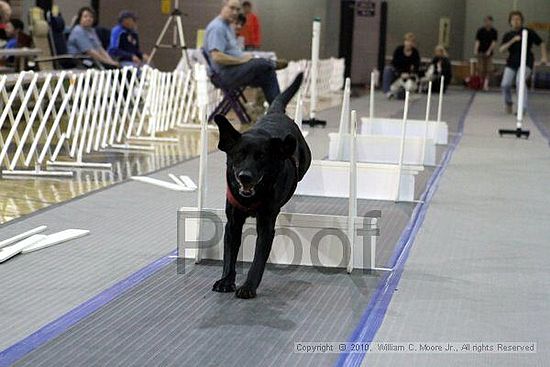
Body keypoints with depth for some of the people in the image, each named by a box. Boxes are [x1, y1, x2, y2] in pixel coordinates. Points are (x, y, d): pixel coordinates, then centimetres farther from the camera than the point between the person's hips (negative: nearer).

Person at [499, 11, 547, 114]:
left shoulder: (529, 32, -1)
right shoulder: (507, 36, 7)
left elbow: (541, 43, 5)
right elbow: (502, 50, -7)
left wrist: (544, 57, -7)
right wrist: (513, 40, -20)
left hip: (526, 63, -3)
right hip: (512, 63, 3)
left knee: (520, 81, -27)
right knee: (505, 84, -10)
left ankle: (523, 108, -21)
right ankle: (508, 103, 20)